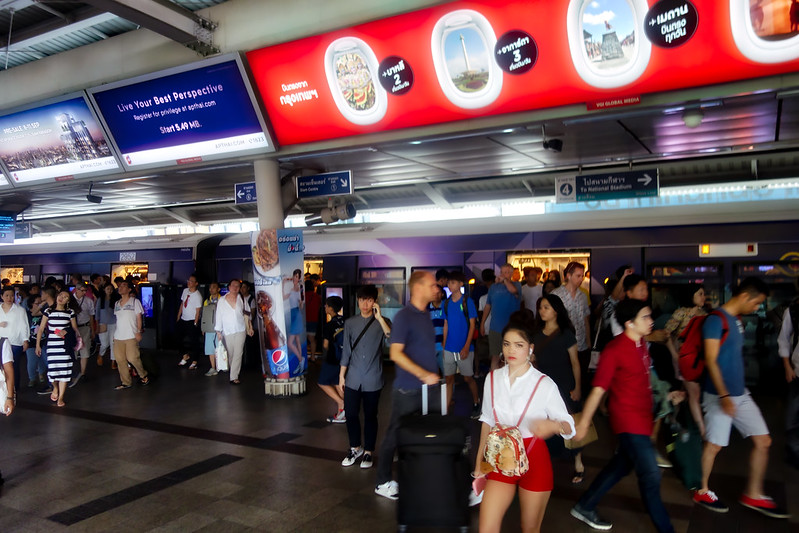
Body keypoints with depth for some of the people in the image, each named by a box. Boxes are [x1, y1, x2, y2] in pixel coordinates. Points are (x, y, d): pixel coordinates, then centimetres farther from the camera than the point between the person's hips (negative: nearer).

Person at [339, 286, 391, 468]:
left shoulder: (380, 322, -1)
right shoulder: (350, 323, 7)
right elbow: (346, 351, 9)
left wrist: (379, 317, -24)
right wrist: (341, 376, 7)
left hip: (372, 380, -2)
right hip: (353, 379, 2)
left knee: (370, 416, 7)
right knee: (351, 414, 6)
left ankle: (368, 452, 23)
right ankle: (355, 448, 28)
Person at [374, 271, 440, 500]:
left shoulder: (426, 315, 11)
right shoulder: (404, 316, -15)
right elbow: (395, 353, -21)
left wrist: (433, 375, 16)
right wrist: (423, 375, -24)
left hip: (426, 386, 8)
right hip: (408, 389, -8)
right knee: (396, 435, 4)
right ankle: (383, 482, 18)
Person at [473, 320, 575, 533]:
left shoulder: (544, 384, -10)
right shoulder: (493, 378, 0)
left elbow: (569, 426, -7)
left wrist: (553, 425, -31)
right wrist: (479, 463, 12)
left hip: (534, 459, -2)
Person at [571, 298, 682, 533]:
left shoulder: (640, 344, 5)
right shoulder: (614, 350, -20)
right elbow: (598, 389, -18)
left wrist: (665, 394, 21)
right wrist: (584, 422, -14)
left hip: (642, 417, 9)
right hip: (628, 420, -9)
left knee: (621, 465, 19)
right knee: (651, 476, -1)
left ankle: (584, 506, 33)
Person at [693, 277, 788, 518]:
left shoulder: (737, 320, 12)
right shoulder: (716, 320, -15)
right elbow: (711, 361, -19)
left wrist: (738, 391, 19)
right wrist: (724, 396, -23)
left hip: (741, 394, 9)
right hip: (719, 395, -9)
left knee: (763, 441, 9)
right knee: (714, 444, 3)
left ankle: (753, 495, 21)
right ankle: (703, 492, 21)